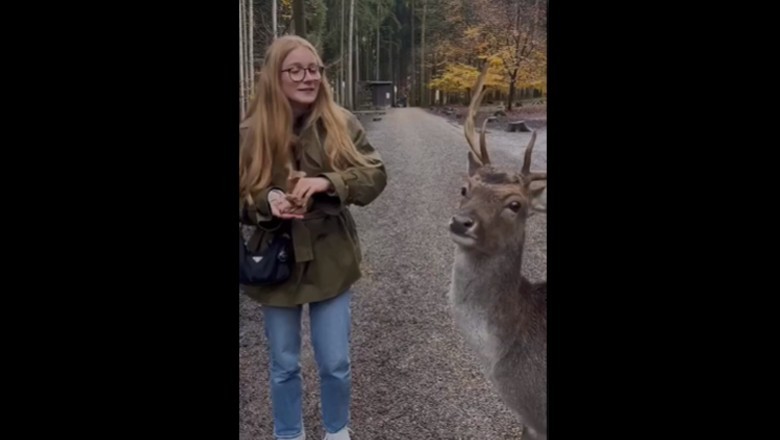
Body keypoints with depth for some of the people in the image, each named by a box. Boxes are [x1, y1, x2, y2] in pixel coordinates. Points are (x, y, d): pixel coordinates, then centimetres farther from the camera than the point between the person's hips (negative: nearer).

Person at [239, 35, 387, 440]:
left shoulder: (341, 124, -5)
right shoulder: (250, 133, -6)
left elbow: (376, 175, -9)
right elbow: (241, 198, -1)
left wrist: (327, 182, -25)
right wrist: (266, 201, -22)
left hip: (330, 261, 0)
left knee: (335, 363, 12)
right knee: (284, 366, 15)